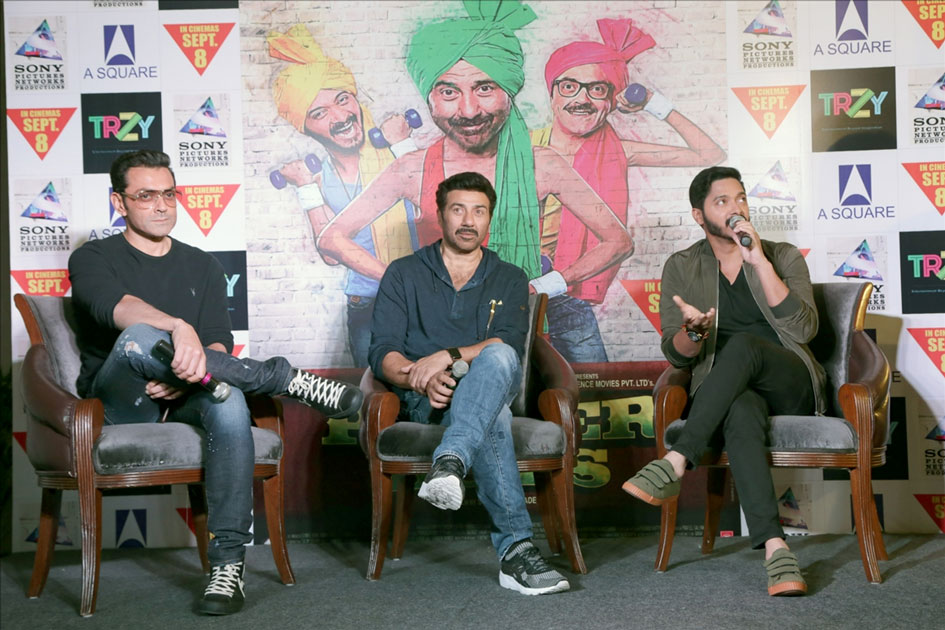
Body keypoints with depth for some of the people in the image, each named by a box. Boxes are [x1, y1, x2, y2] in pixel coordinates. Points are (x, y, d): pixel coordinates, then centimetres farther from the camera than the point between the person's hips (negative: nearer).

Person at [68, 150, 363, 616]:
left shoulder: (202, 266, 20)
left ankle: (228, 563, -38)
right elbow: (115, 307, -18)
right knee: (137, 340, -37)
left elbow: (219, 343, 6)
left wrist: (188, 373, -18)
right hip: (120, 402, -2)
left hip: (182, 398, 3)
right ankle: (287, 380, -28)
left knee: (228, 399, -35)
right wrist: (178, 327, -39)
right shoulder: (93, 259, 8)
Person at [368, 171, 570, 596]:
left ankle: (448, 464, -57)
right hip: (425, 402, -1)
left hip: (490, 386, 2)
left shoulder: (509, 280, 19)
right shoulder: (404, 275, 16)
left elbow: (509, 347, -1)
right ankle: (515, 548, -45)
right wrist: (422, 380, -20)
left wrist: (448, 357, -19)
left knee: (498, 358, -37)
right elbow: (382, 352, 3)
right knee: (494, 418, -37)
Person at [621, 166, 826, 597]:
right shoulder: (681, 268, 12)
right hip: (725, 394, 0)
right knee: (741, 414, -38)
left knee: (743, 345, -34)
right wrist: (694, 331, -21)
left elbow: (802, 330, -8)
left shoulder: (783, 257, 10)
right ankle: (775, 548, -50)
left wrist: (760, 262, -14)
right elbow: (676, 355, 4)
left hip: (791, 386, 0)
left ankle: (675, 463, -42)